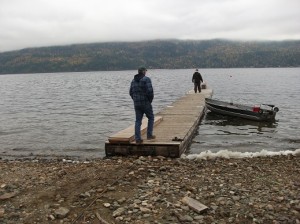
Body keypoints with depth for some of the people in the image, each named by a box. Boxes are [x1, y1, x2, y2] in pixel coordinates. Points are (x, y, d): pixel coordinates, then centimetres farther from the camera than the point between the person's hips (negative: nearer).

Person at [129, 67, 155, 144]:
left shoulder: (133, 80, 11)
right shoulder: (146, 79, -10)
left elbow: (131, 92, 11)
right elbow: (150, 91, -19)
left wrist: (136, 100, 16)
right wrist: (150, 99, -4)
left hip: (136, 104, 6)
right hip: (146, 103, -5)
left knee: (138, 121, 8)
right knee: (151, 118, 14)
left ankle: (137, 139, 6)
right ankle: (149, 135, 15)